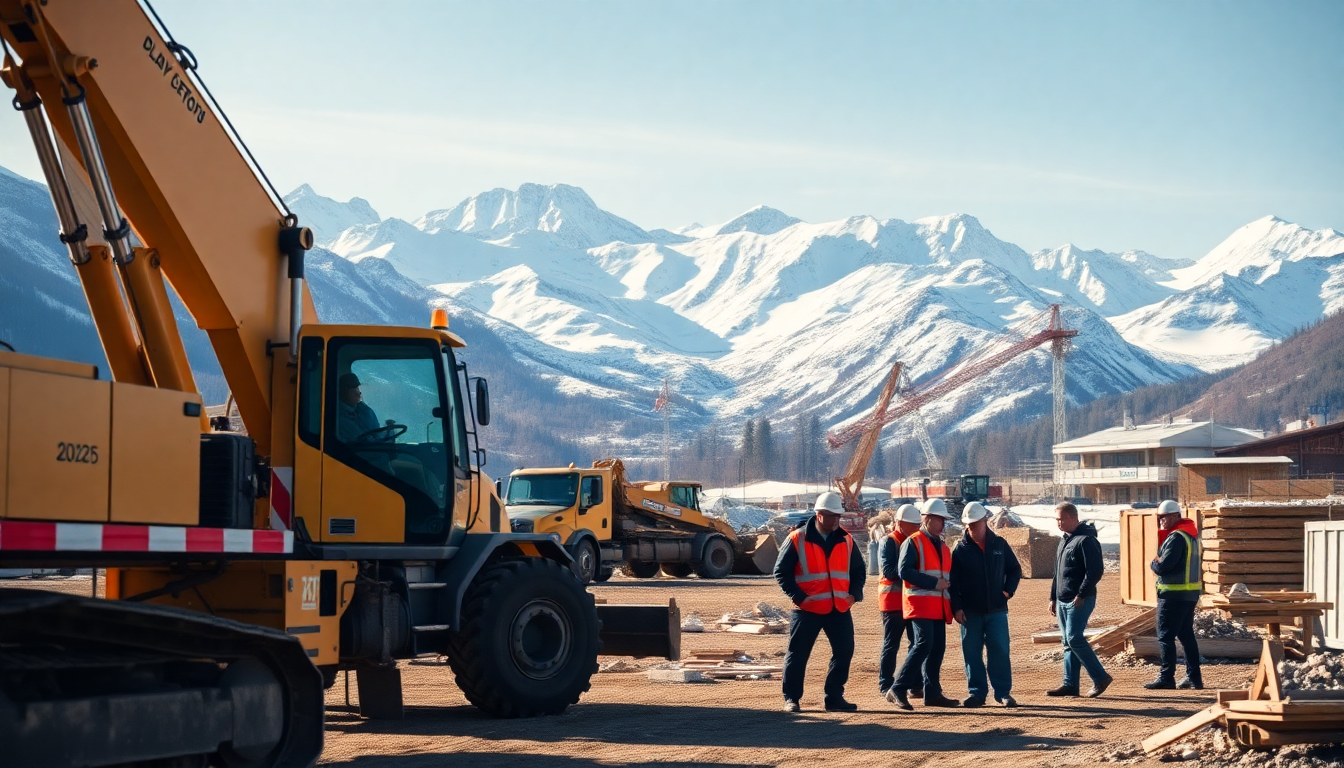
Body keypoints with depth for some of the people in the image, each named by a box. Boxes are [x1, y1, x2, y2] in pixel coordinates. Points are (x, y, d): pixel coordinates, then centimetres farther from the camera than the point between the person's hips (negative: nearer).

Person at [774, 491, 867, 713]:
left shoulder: (846, 540, 8)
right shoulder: (797, 539, -6)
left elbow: (859, 569, 18)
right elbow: (781, 571, -5)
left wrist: (854, 593, 2)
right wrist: (798, 597, -12)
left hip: (839, 609, 4)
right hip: (807, 610, -4)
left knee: (844, 652, 4)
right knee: (797, 655, 0)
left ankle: (834, 698, 15)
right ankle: (791, 699, 10)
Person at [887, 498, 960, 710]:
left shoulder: (942, 547, 21)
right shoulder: (913, 543, -5)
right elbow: (905, 572, -17)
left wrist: (947, 585, 8)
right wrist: (934, 583, -19)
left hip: (939, 607, 8)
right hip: (920, 604, -8)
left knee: (938, 647, 6)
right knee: (924, 644, -18)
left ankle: (932, 693, 12)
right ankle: (898, 689, -17)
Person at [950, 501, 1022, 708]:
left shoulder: (999, 544, 6)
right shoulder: (961, 549, 1)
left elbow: (1015, 569, 17)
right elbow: (953, 581, 1)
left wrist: (1008, 590, 1)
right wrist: (957, 607, -7)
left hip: (996, 610, 0)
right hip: (970, 611, 0)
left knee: (1000, 651, -2)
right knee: (972, 653, 2)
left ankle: (1003, 692, 4)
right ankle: (976, 692, 10)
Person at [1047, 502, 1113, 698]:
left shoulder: (1086, 541, -13)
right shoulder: (1064, 540, 18)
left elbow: (1095, 571, -19)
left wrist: (1081, 595, -21)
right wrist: (1053, 597, 22)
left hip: (1079, 601, -9)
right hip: (1063, 601, 9)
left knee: (1074, 639, -13)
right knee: (1068, 642, 9)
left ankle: (1100, 678, -5)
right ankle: (1070, 685, 11)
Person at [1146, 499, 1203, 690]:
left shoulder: (1176, 538, -17)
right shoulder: (1192, 535, 14)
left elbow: (1163, 566, -21)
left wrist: (1152, 564, 0)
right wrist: (1158, 563, 4)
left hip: (1173, 594, -10)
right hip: (1191, 593, 10)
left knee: (1165, 636, -5)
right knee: (1186, 635, 14)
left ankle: (1166, 677, -5)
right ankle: (1194, 677, 15)